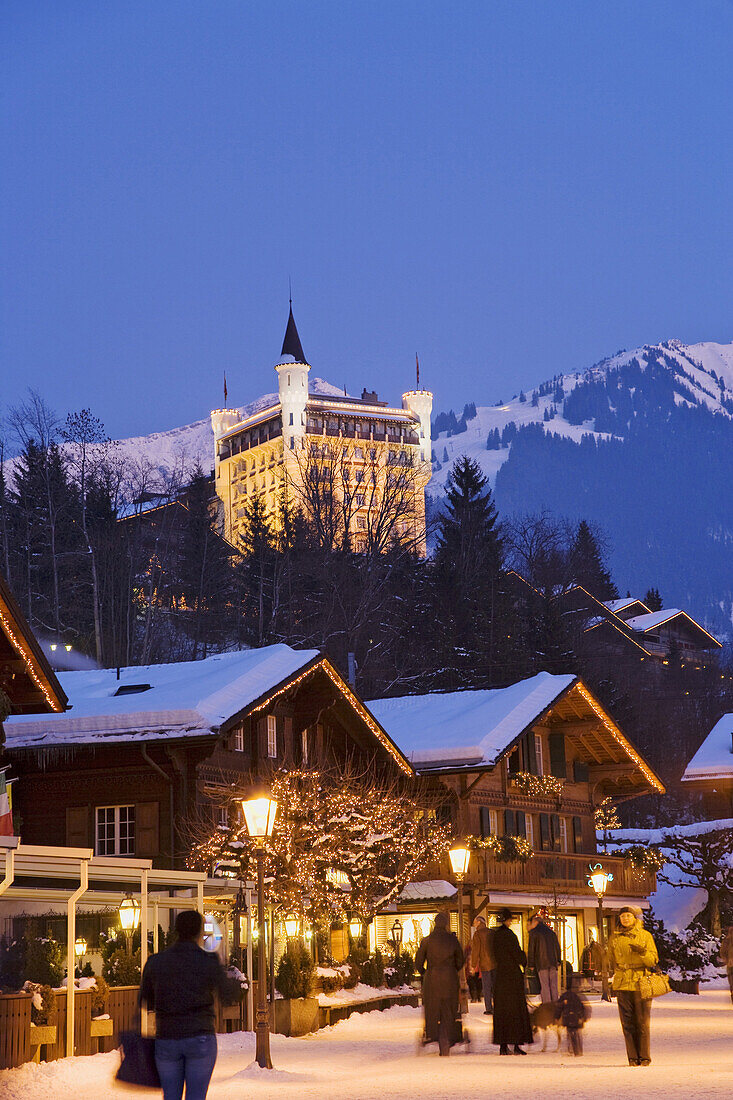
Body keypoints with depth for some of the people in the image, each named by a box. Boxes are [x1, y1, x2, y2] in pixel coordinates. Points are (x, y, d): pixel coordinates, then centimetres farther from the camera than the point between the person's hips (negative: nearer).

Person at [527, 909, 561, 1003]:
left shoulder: (533, 932, -1)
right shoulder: (551, 932, 16)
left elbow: (531, 949, -3)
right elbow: (557, 947, 18)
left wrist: (531, 964, 1)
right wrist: (558, 960, 21)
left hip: (541, 963, -5)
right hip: (553, 962, 5)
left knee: (544, 985, -5)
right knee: (553, 985, 8)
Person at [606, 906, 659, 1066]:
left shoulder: (645, 936, 5)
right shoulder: (614, 937, 11)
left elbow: (654, 960, 1)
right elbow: (611, 960, 21)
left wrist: (643, 952, -17)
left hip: (641, 984, -2)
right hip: (622, 984, 2)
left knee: (643, 1022, -3)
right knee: (628, 1023, 0)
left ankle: (644, 1057, 6)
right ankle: (633, 1057, 7)